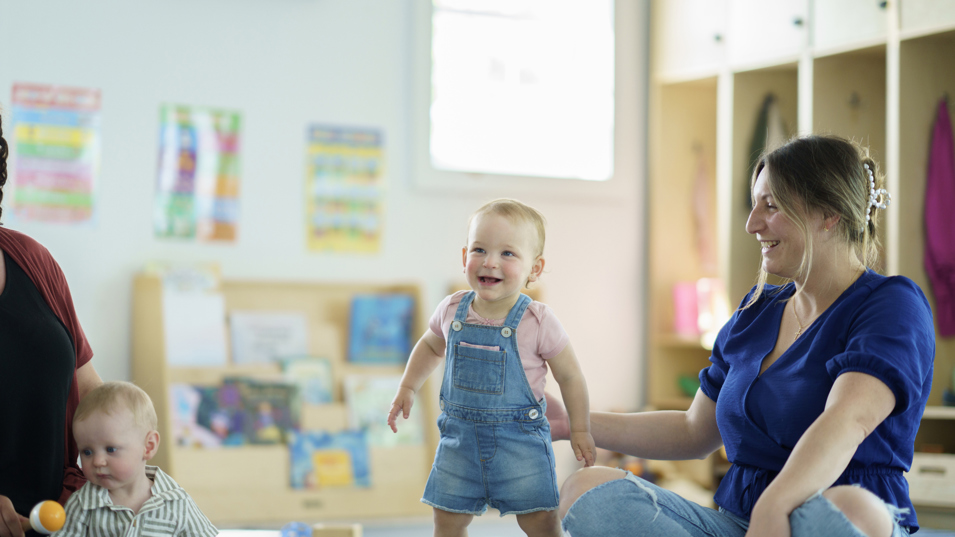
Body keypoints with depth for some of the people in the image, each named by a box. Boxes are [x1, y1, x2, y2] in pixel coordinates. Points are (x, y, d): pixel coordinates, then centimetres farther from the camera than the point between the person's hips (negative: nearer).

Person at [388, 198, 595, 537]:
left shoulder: (539, 322, -15)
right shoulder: (452, 311, -4)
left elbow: (569, 376, -3)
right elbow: (431, 346, 19)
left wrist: (580, 430, -1)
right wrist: (407, 388, 14)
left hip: (520, 437, -3)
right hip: (461, 435, 3)